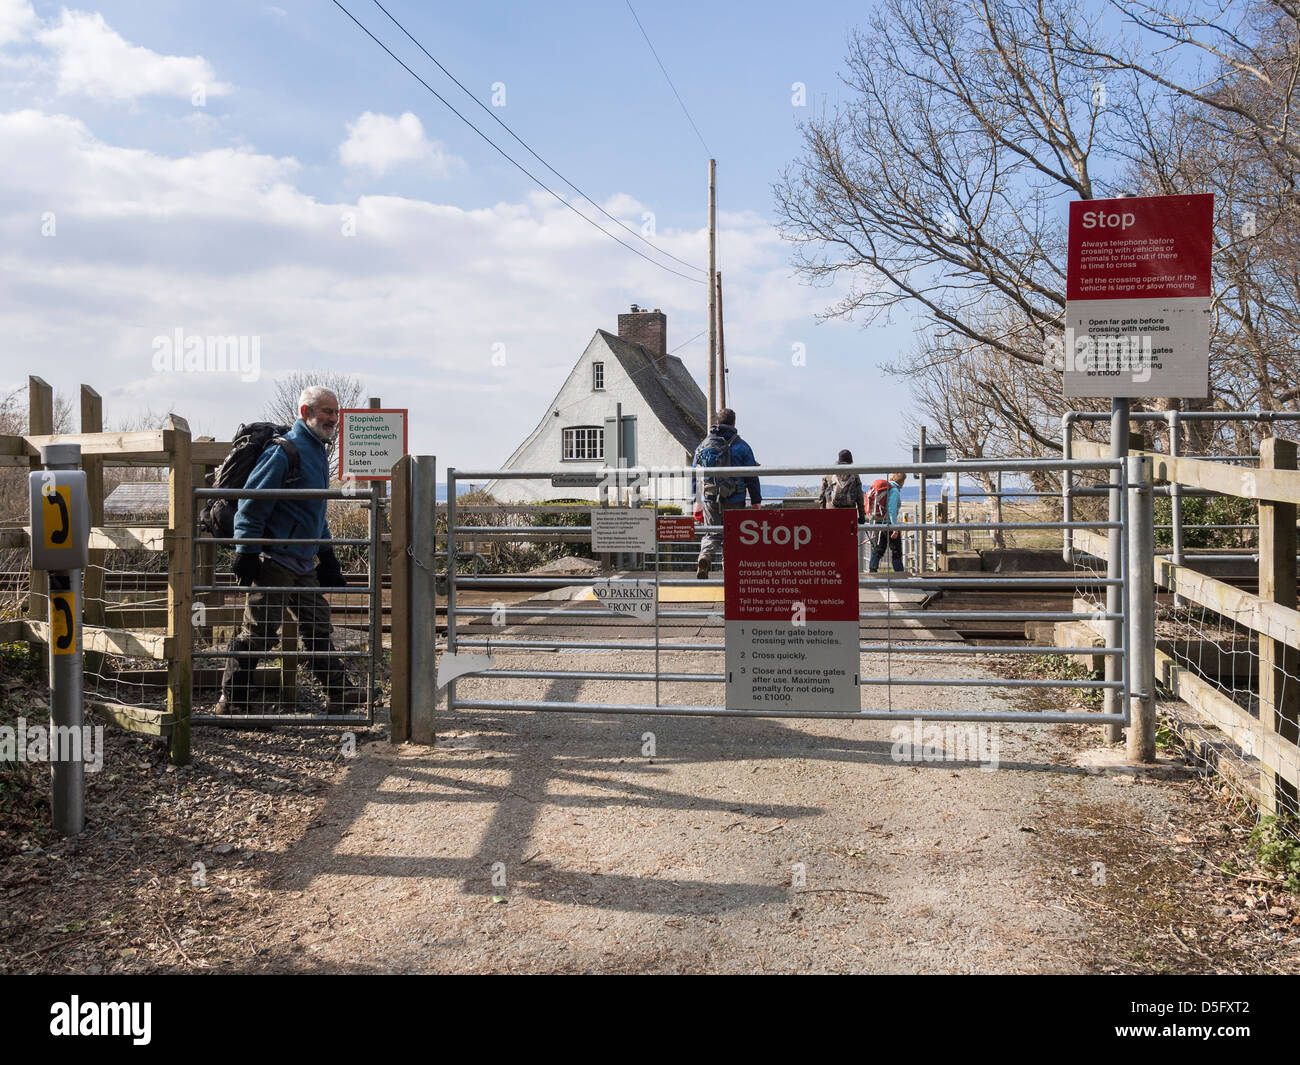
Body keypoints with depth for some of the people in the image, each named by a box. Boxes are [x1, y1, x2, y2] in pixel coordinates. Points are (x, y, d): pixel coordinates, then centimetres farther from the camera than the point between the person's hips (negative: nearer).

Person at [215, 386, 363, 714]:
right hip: (275, 561, -9)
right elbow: (251, 505, -14)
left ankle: (340, 693, 16)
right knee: (258, 632, -4)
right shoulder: (285, 451, -12)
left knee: (318, 627, 11)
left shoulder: (318, 451, 17)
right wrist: (246, 554, -17)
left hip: (303, 563, 9)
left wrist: (327, 557, 24)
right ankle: (230, 701, 5)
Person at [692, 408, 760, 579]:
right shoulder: (741, 446, -3)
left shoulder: (703, 445, 8)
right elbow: (752, 477, -2)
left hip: (709, 500, 2)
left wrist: (698, 500, 19)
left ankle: (704, 556, -19)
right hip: (734, 501, -2)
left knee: (712, 533, 10)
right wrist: (756, 501, 5)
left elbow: (694, 474, 12)